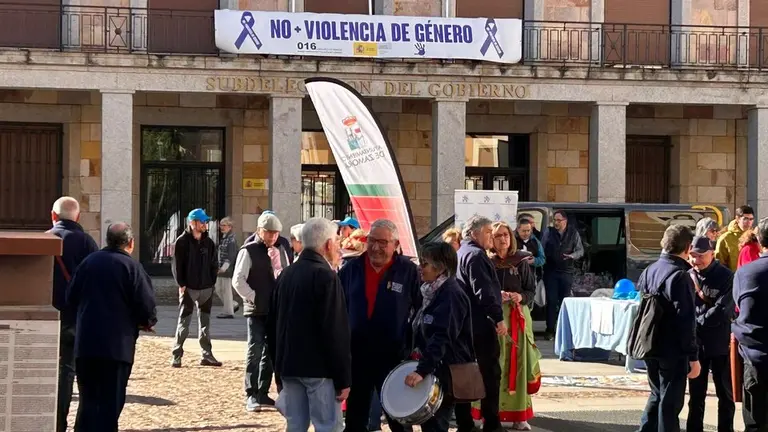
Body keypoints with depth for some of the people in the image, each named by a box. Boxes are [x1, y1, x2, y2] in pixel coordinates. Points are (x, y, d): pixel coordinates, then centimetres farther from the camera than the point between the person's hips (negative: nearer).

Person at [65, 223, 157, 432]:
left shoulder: (89, 262, 6)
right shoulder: (131, 267, -8)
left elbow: (71, 298, 9)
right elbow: (146, 305, -12)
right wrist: (148, 321, 9)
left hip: (85, 344, 4)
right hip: (116, 345, -4)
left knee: (88, 399, 14)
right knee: (110, 402, 0)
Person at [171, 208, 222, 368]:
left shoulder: (208, 242, 9)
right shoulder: (182, 241, -5)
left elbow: (214, 264, 12)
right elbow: (176, 265, -7)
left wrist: (212, 282, 2)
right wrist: (181, 284, -13)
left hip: (206, 288, 5)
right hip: (188, 288, -5)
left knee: (205, 323, 9)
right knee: (183, 323, -2)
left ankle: (207, 355, 14)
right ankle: (176, 356, 3)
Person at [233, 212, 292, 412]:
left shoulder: (281, 251, 12)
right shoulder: (249, 251, -6)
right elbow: (238, 280, -10)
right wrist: (254, 298, -11)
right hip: (257, 310, -6)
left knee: (271, 351, 10)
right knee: (255, 351, -6)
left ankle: (263, 393, 19)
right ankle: (251, 396, -2)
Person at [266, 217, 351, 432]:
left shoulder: (287, 275, 12)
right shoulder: (325, 276, -13)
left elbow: (274, 324, 17)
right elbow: (335, 332, -16)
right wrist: (343, 379, -13)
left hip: (289, 365, 8)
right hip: (318, 368, -8)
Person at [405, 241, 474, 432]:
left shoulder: (451, 295, -17)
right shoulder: (432, 292, 14)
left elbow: (442, 338, -26)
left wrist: (422, 370, -32)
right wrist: (417, 351, 11)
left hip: (448, 371, -10)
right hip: (434, 368, 10)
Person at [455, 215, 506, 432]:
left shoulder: (462, 254, 19)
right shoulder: (476, 255, -13)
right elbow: (483, 292, -21)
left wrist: (498, 295, 26)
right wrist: (498, 318, -20)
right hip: (481, 324, -10)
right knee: (490, 373, -5)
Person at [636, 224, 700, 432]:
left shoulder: (648, 271, 7)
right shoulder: (680, 276, -17)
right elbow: (686, 320, -19)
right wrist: (693, 357, -16)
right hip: (673, 352, -8)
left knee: (657, 395, 21)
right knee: (670, 403, 0)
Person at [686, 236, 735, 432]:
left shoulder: (726, 277, -8)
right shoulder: (688, 277, 2)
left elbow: (722, 310, -17)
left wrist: (697, 323, -12)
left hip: (719, 344, -3)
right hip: (695, 344, 3)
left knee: (725, 393, 8)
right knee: (696, 394, 12)